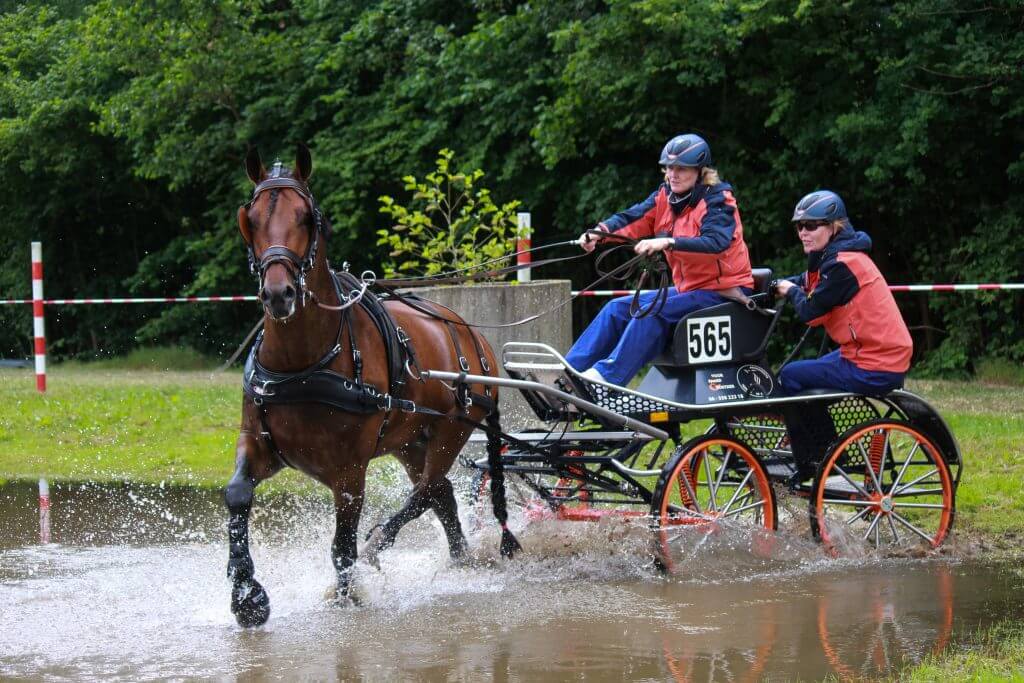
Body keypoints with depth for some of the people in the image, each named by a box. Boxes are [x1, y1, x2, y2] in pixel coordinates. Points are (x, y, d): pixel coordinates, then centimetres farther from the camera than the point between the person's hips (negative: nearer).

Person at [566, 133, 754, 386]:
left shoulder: (717, 201, -14)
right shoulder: (665, 197, 7)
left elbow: (716, 242, -32)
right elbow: (632, 219, -5)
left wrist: (667, 242, -43)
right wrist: (599, 232, -25)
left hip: (723, 294, -8)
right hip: (689, 288, 8)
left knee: (653, 312, -27)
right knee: (618, 308, -1)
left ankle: (606, 376, -32)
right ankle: (568, 371, -6)